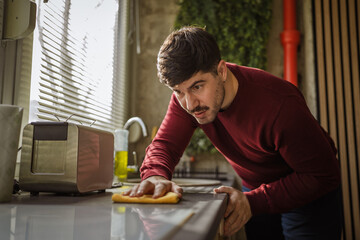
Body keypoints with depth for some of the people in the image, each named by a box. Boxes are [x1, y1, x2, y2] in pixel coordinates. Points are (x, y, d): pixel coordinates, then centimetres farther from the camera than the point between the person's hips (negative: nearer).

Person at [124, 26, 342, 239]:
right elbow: (164, 144, -15)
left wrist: (253, 202, -35)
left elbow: (324, 176, -27)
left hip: (311, 193, -3)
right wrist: (156, 175, -39)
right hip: (255, 189, 4)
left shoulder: (280, 103, -35)